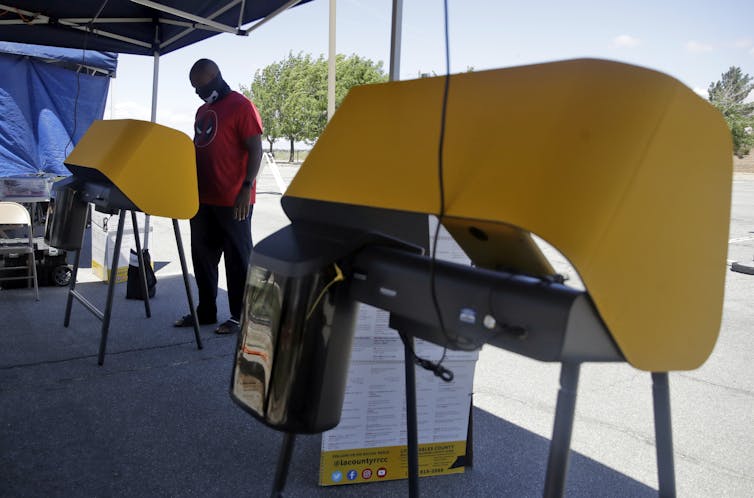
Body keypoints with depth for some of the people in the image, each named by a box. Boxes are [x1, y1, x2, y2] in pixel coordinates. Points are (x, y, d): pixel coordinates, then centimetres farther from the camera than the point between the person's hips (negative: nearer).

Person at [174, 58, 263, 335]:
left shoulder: (240, 106, -7)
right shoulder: (202, 111, 17)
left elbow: (255, 149, -12)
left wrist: (247, 188, -20)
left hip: (233, 201, -8)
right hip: (203, 198, 8)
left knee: (237, 258, 0)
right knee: (202, 256, 12)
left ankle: (239, 316, 8)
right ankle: (205, 311, 24)